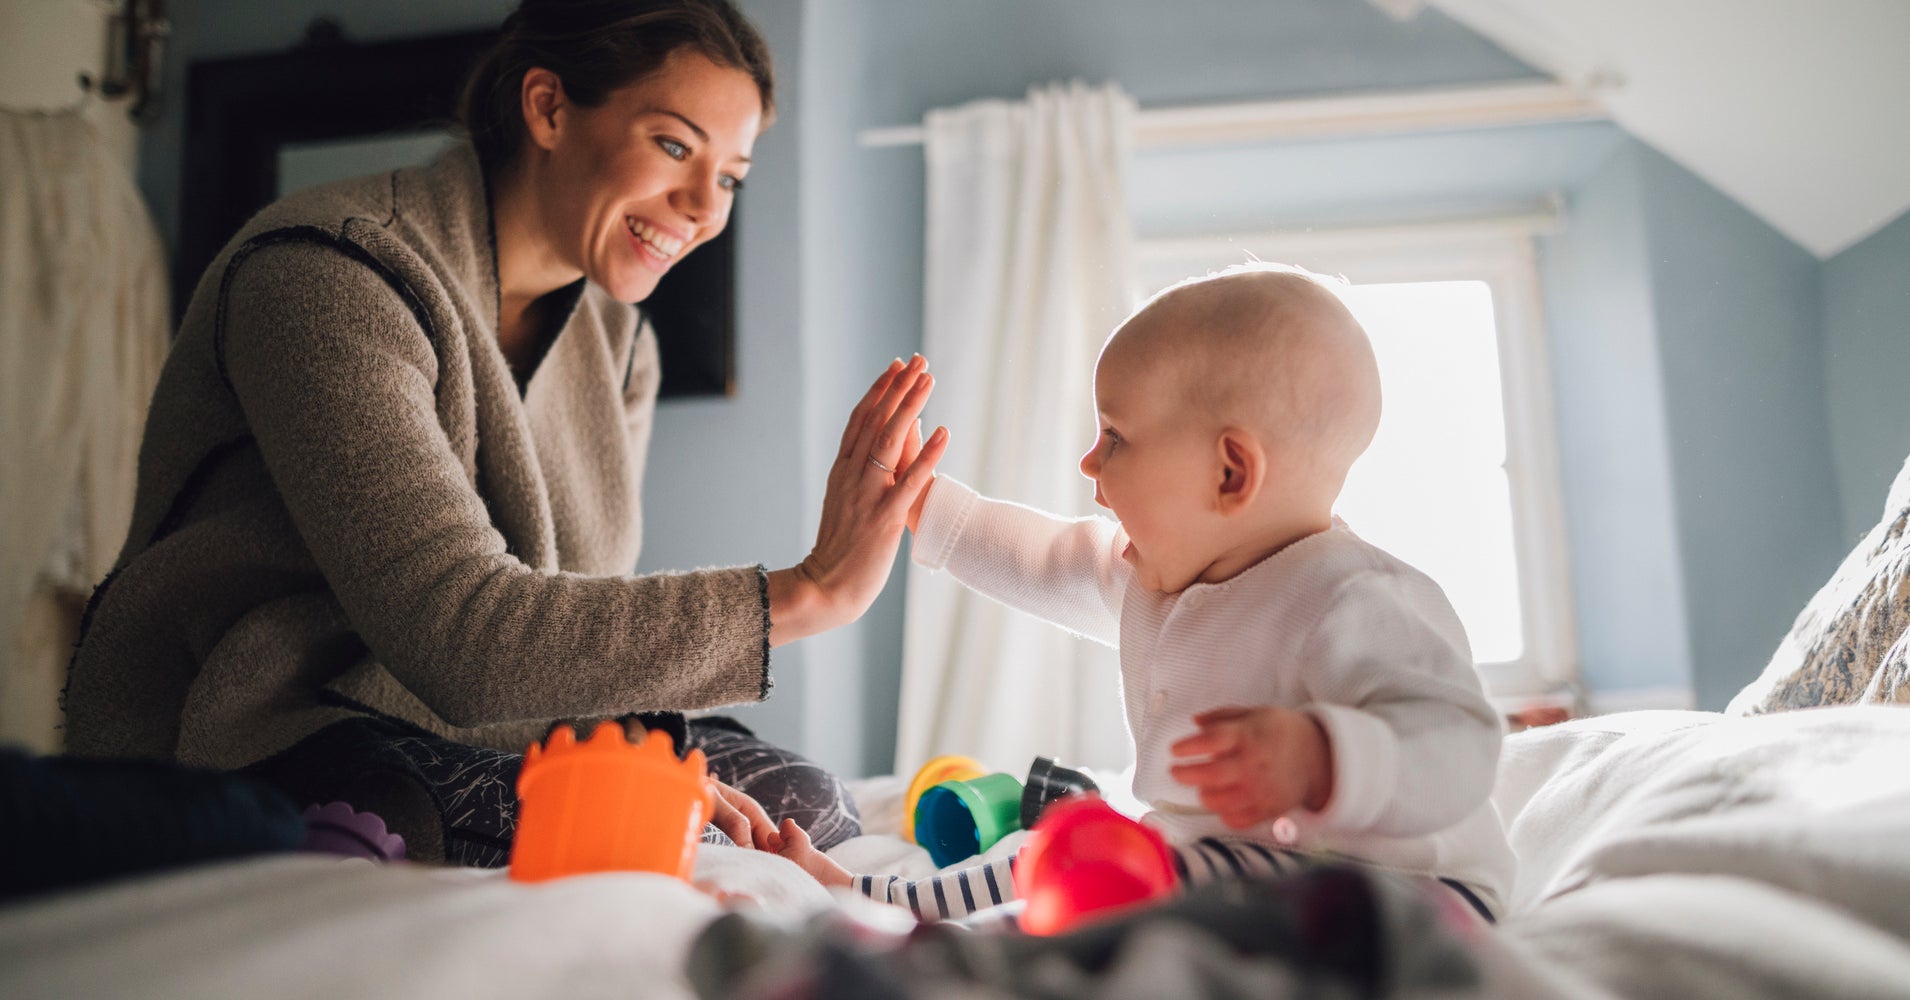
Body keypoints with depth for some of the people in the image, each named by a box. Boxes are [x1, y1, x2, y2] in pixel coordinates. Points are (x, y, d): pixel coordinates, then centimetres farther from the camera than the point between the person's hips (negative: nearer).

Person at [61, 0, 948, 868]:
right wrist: (812, 590, -34)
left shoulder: (616, 343, 4)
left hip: (473, 736, 8)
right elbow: (461, 634, -34)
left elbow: (583, 616, 2)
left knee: (800, 805, -2)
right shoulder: (326, 279, -23)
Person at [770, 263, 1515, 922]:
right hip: (1228, 861, 10)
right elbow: (1043, 559, 24)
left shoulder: (1352, 604, -23)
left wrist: (1318, 759, -51)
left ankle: (872, 904, -18)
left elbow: (1456, 743, -32)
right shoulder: (1157, 570, 9)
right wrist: (920, 504, 28)